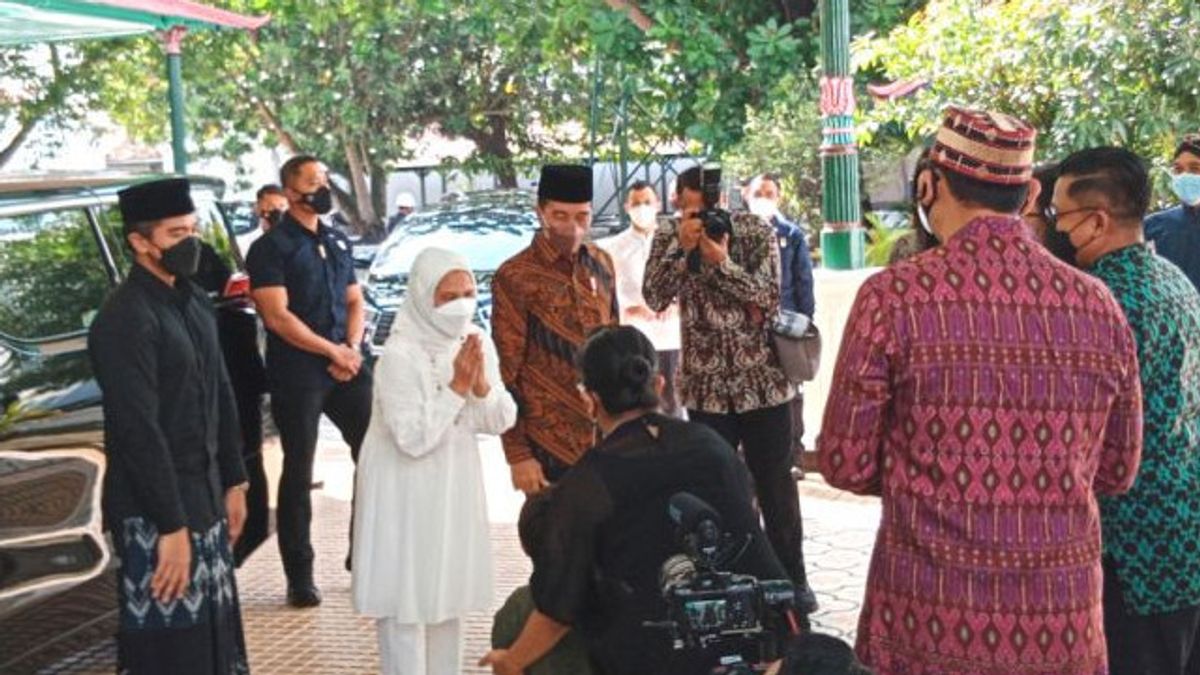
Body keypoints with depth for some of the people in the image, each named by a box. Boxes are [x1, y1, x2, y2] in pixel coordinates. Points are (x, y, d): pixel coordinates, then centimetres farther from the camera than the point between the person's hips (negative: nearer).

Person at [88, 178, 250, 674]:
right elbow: (139, 431, -20)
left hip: (204, 498, 8)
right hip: (154, 513, -8)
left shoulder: (193, 301, 9)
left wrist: (233, 482, 14)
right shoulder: (125, 319, -17)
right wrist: (171, 525, -20)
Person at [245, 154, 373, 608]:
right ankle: (300, 578, 14)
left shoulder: (337, 241, 14)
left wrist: (352, 348, -3)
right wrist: (333, 351, -11)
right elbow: (277, 316, -13)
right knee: (298, 473, 3)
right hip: (297, 374, -6)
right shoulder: (272, 247, -5)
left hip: (345, 367, 6)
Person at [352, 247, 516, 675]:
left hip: (455, 487, 6)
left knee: (449, 592, 17)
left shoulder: (477, 343, -1)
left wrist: (480, 384, -20)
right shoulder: (400, 354, -21)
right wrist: (457, 387, -24)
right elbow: (413, 438, -24)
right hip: (407, 494, -6)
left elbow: (502, 422, -2)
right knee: (406, 597, 2)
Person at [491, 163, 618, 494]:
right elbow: (507, 373, -10)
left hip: (605, 435, 5)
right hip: (550, 443, -5)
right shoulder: (515, 278, -12)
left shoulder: (602, 263, 4)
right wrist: (517, 454, -10)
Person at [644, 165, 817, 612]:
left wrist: (721, 261, -25)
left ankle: (792, 578, 24)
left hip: (763, 382, -1)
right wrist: (682, 248, -22)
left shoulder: (757, 233, -6)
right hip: (706, 387, 1)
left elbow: (768, 298, -14)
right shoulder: (669, 237, -1)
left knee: (776, 486, 9)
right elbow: (655, 299, -12)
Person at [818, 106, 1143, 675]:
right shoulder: (1099, 306, -3)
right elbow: (1116, 472, 8)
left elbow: (848, 466, -7)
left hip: (927, 621, -3)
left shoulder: (892, 296, -13)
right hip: (1062, 624, 3)